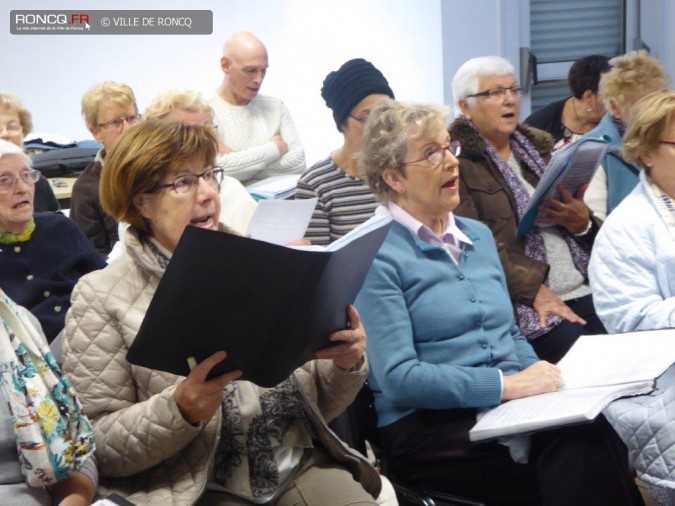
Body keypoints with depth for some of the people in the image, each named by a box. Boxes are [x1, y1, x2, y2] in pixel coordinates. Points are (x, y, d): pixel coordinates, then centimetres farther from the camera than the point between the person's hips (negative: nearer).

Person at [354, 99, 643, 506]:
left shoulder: (479, 235, 18)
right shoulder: (375, 256, -7)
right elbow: (396, 377, -15)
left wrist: (544, 382, 0)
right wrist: (508, 384, -18)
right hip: (429, 425, -7)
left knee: (593, 435, -27)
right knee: (582, 457, -31)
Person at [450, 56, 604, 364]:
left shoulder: (539, 148, 20)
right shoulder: (457, 163, -1)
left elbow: (593, 232, 22)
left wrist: (581, 223, -2)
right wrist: (534, 288, -21)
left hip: (584, 292, 6)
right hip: (521, 305, -6)